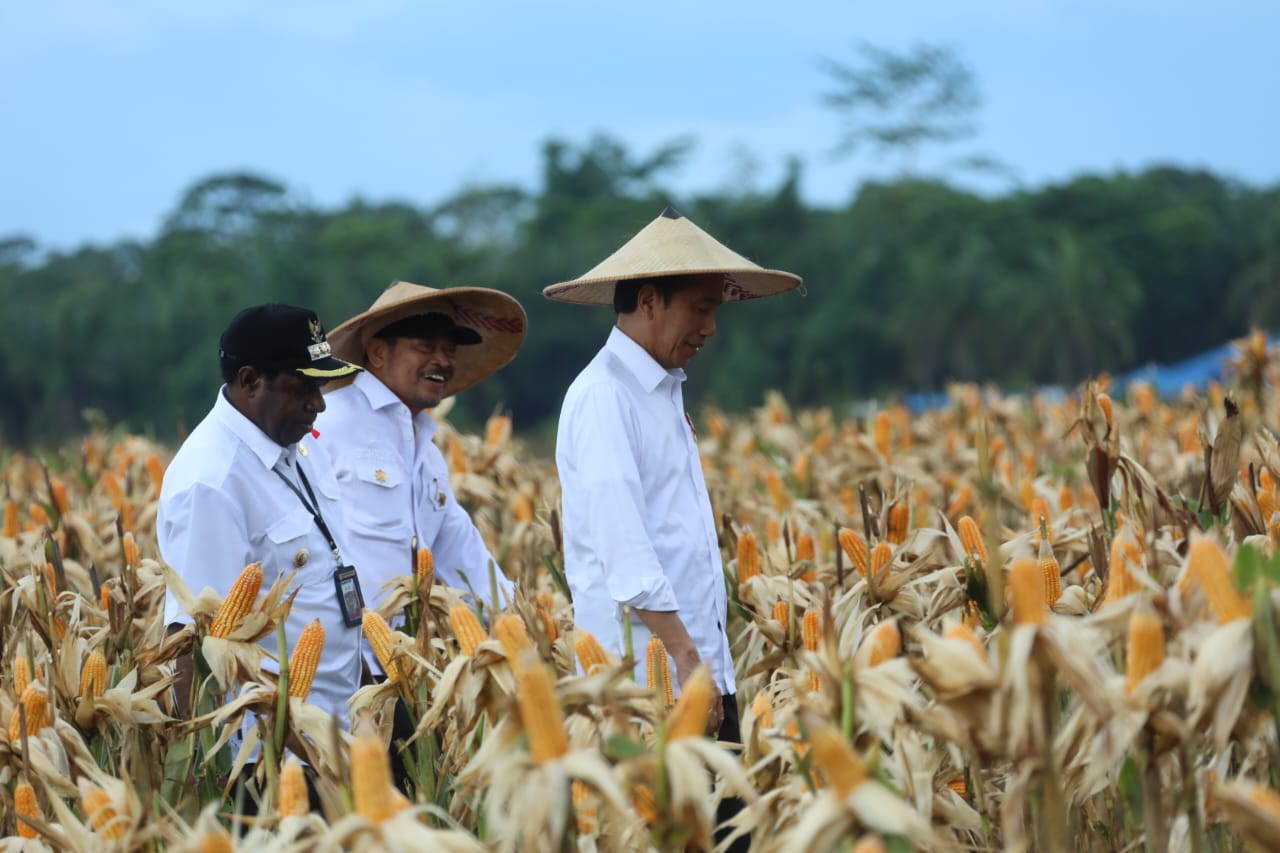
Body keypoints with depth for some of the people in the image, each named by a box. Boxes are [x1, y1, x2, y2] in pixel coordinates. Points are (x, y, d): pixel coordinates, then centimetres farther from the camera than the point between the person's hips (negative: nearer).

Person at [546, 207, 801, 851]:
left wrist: (707, 659, 16)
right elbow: (623, 548, -19)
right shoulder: (603, 397, -11)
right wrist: (683, 654, -22)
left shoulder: (663, 392, 19)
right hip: (646, 677, -9)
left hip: (702, 670, 9)